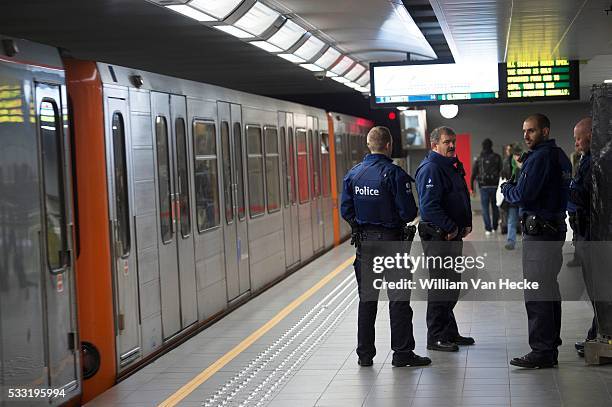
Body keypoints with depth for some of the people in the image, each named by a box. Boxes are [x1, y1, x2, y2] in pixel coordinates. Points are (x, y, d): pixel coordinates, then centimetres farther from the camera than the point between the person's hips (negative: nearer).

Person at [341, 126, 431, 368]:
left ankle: (365, 354, 16)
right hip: (390, 240, -5)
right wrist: (402, 217, 6)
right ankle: (402, 354, 4)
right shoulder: (394, 173, -14)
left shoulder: (354, 173, 2)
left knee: (366, 300, 12)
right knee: (398, 300, 2)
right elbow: (408, 213, -16)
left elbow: (346, 211, 3)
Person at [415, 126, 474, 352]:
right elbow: (429, 206, -23)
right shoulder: (430, 168, -15)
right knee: (440, 286, -5)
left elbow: (463, 197, 23)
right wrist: (450, 228, -19)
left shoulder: (453, 166, 16)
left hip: (453, 235, 10)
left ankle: (450, 332, 27)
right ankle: (436, 338, 2)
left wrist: (466, 223, 10)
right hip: (437, 236, -10)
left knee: (452, 283, 16)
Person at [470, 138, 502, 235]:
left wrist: (472, 188, 6)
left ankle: (488, 229, -3)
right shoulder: (497, 157, 0)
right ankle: (495, 227, 16)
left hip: (484, 186, 0)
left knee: (485, 208, 2)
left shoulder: (479, 159, 2)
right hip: (495, 186, 0)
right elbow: (501, 171, -4)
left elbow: (473, 174, 1)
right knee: (495, 207, 12)